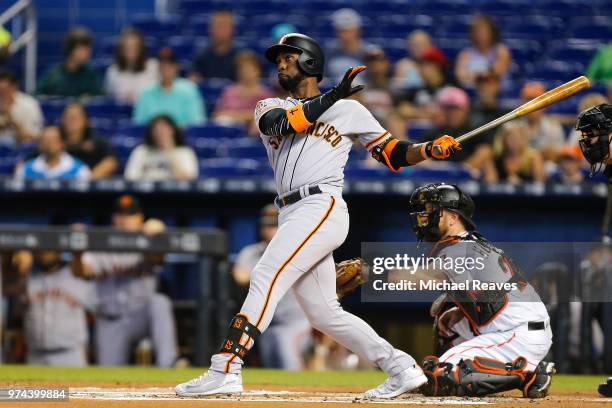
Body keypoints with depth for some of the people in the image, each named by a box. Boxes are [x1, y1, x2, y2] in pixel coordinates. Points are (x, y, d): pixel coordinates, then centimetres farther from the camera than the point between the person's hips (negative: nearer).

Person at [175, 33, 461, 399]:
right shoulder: (270, 107, 21)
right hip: (294, 217, 6)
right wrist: (329, 98, -10)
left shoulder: (348, 110, 11)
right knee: (324, 314, 4)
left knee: (266, 278, -20)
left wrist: (431, 149, -6)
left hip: (322, 208, -6)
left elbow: (392, 153, 11)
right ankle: (401, 369, 11)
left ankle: (225, 370, -28)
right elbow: (280, 123, -4)